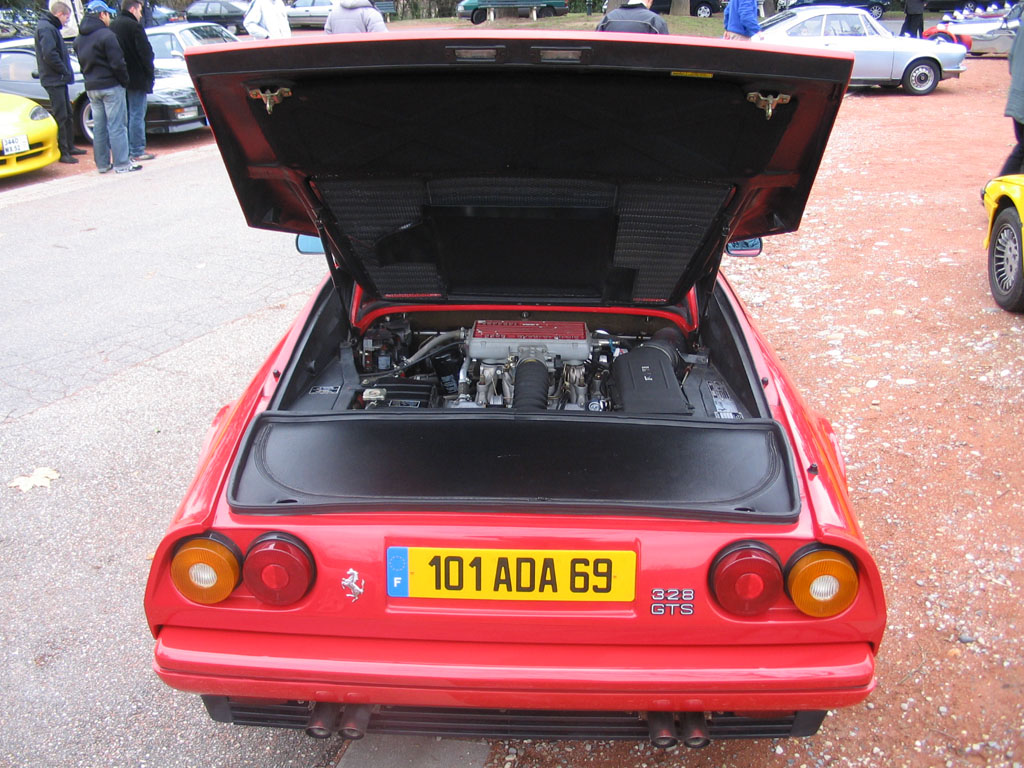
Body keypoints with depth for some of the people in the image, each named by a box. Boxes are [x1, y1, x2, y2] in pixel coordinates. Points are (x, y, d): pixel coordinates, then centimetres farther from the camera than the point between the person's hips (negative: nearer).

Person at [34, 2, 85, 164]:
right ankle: (62, 152, -6)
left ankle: (70, 146, 28)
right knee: (60, 117, -9)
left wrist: (66, 72, 9)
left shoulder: (52, 28, 19)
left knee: (68, 115, 18)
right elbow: (49, 55, -23)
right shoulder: (46, 28, -14)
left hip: (59, 79, 11)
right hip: (54, 79, -11)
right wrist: (65, 71, -17)